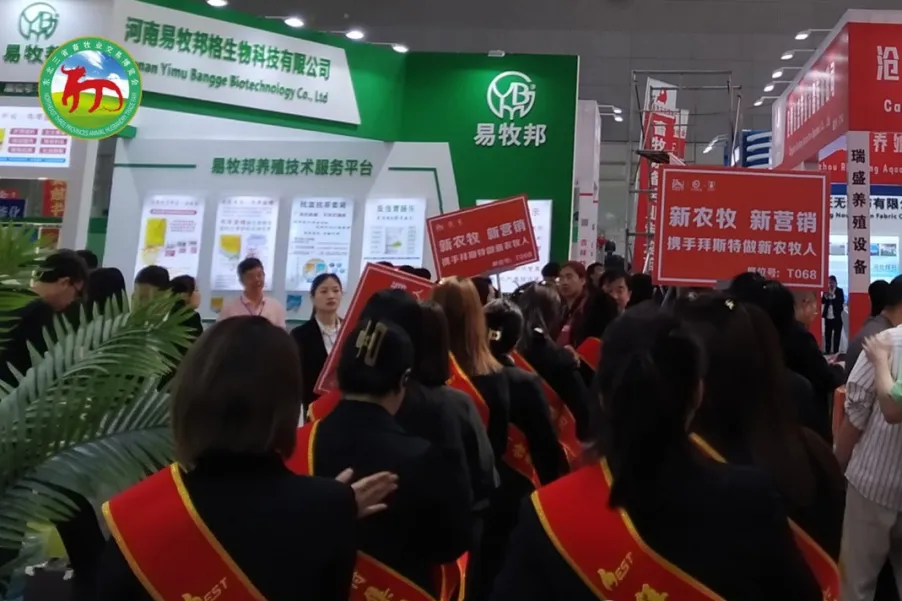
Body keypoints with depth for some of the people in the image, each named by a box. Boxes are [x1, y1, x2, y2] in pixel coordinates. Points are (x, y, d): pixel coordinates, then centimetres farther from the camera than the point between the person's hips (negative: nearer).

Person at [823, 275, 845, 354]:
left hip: (837, 317, -3)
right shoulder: (826, 291, 7)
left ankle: (835, 352, 5)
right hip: (828, 317, 3)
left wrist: (833, 296, -24)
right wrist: (825, 296, -18)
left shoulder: (840, 291, 1)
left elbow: (842, 301, -11)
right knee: (827, 335, 6)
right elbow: (822, 302, 1)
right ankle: (827, 352, 12)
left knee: (837, 335, 1)